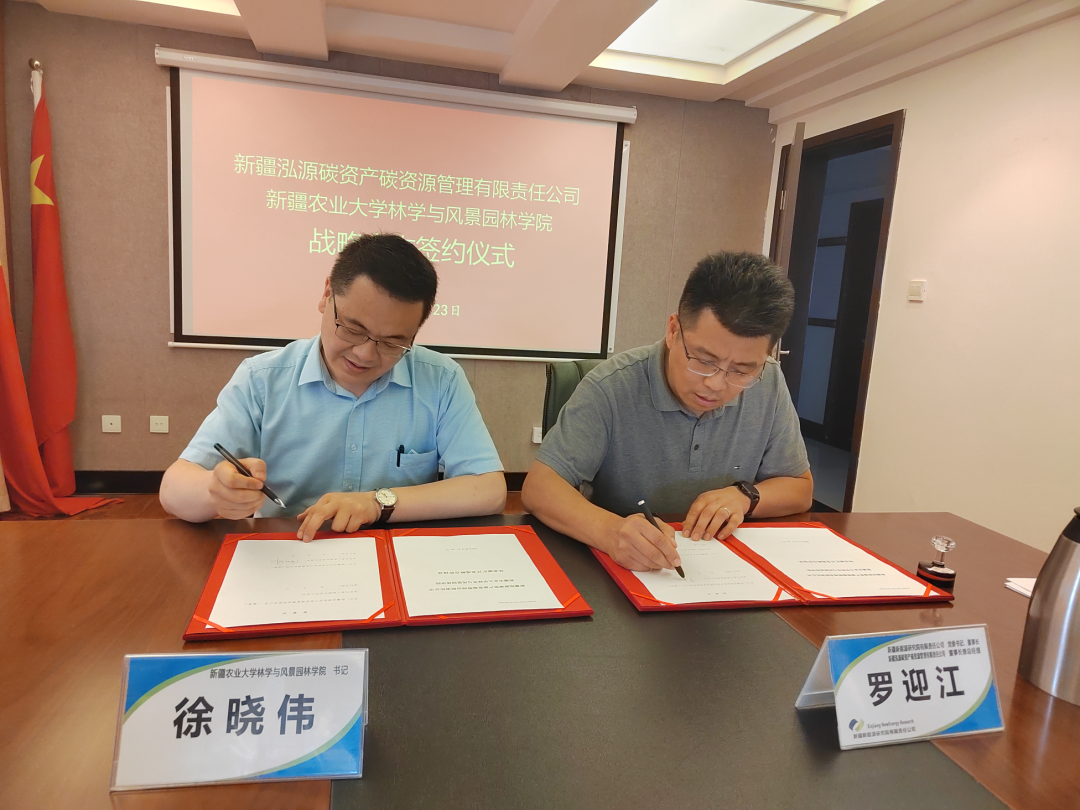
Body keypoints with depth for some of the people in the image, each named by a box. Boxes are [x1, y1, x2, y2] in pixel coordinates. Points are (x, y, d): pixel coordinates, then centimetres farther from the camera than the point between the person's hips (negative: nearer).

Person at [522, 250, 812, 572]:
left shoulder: (769, 385, -6)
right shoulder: (611, 389, -19)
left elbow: (799, 488, 7)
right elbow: (539, 487, -23)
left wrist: (745, 495, -14)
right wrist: (609, 529, -40)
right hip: (616, 573, -3)